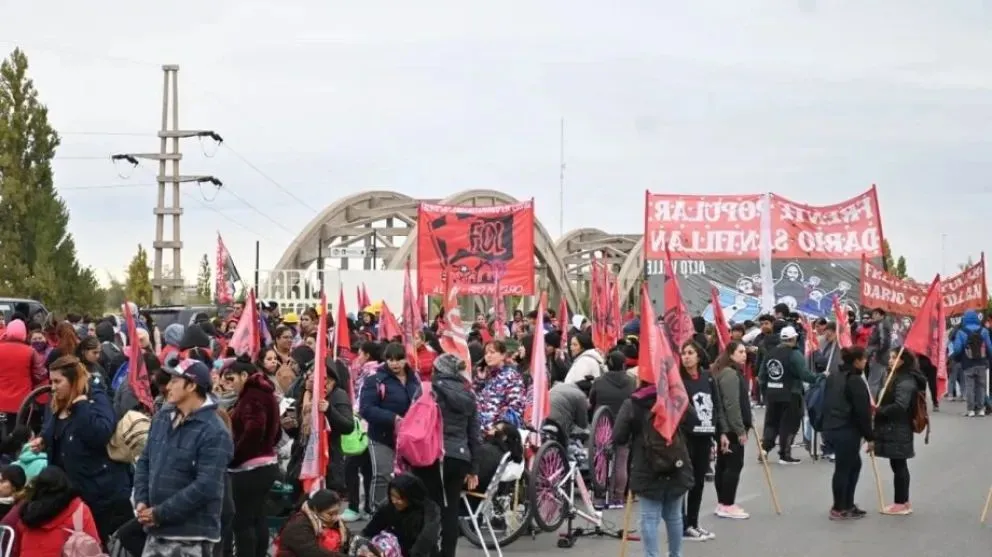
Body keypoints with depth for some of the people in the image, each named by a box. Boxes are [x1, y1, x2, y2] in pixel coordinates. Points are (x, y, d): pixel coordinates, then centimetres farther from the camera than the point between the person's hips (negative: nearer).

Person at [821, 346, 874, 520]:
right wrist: (869, 437, -7)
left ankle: (847, 505, 21)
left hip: (831, 428, 9)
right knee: (843, 468, 1)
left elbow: (827, 403, 17)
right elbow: (862, 412, -14)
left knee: (854, 465, 19)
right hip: (847, 431, -9)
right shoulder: (856, 381, -15)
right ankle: (838, 509, 9)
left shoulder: (833, 377, 12)